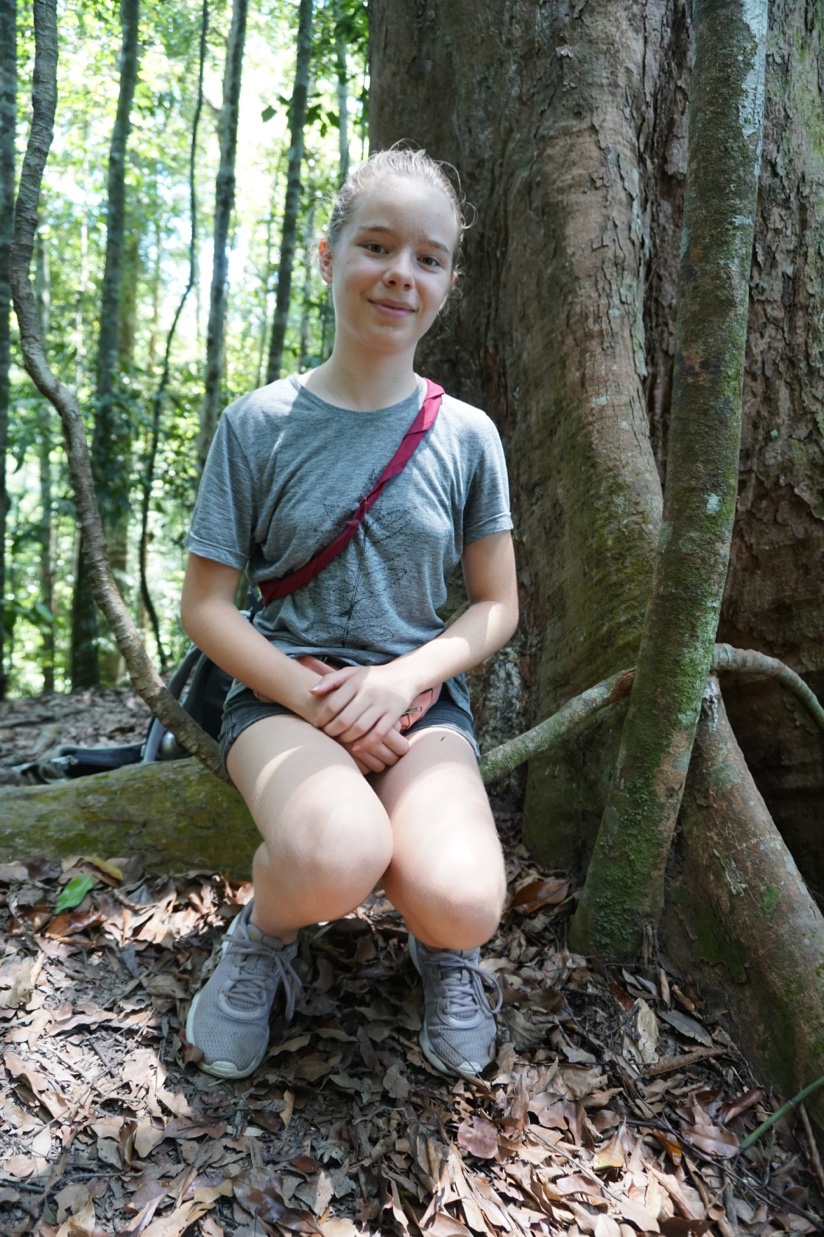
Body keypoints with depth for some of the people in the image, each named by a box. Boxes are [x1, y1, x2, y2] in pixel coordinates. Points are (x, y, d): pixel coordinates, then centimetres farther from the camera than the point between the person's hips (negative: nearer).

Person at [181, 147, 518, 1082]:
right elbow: (205, 607, -1)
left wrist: (402, 678, -13)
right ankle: (265, 934, 3)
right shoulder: (257, 424, -1)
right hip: (283, 693, -1)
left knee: (460, 901, -27)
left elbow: (496, 606, 5)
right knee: (337, 854, -35)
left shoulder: (466, 436, 2)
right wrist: (311, 694, -15)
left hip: (418, 697, 1)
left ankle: (442, 944, 12)